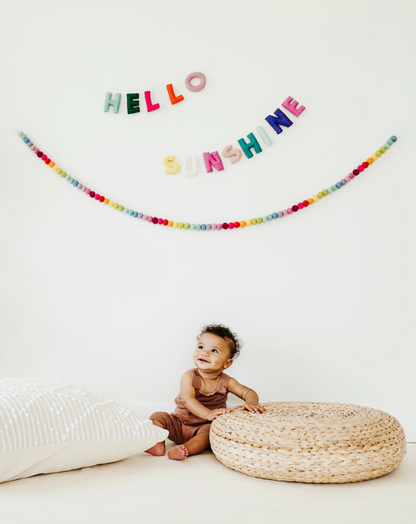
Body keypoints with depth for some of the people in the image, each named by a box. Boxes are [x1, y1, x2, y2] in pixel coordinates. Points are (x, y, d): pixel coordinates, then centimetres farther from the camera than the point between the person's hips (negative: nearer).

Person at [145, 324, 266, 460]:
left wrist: (250, 402, -35)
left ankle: (185, 449, -44)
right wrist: (208, 414, -43)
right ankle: (159, 445, -24)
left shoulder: (226, 382, -7)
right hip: (179, 423, 2)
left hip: (205, 426, -1)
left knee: (209, 431, -32)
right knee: (157, 417, -11)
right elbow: (188, 400, -26)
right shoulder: (189, 377, -12)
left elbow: (249, 392, -8)